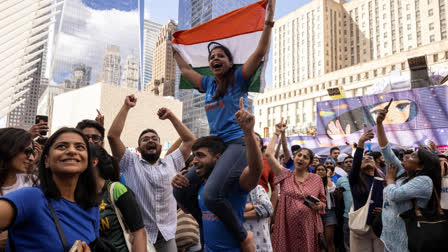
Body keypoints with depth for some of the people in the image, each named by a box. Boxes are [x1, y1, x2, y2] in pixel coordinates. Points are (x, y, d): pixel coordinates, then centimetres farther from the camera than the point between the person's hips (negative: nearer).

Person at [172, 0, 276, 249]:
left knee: (212, 194, -29)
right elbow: (186, 70, 33)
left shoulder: (238, 78, 2)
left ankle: (244, 235, -6)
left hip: (238, 143, -7)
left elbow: (260, 52, -8)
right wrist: (176, 49, 40)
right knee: (180, 189, 3)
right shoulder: (209, 84, 18)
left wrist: (269, 21, -14)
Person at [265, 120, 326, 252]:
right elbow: (268, 154, -6)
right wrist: (277, 133, -1)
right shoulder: (285, 175, 3)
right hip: (287, 226, 0)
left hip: (308, 226, 1)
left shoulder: (316, 179, 6)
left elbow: (323, 202, 14)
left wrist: (319, 206, -9)